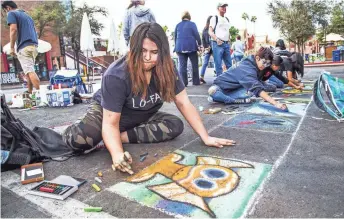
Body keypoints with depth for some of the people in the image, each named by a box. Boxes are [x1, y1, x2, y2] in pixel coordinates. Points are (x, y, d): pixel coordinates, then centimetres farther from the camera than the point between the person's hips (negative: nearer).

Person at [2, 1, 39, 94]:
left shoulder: (11, 13, 3)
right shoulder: (27, 15, 26)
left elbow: (14, 30, -11)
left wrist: (12, 47, -8)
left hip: (24, 47, -8)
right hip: (33, 46, 8)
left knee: (30, 71, -14)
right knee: (28, 70, 16)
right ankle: (29, 92, 17)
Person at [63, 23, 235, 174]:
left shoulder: (166, 70, -20)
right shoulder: (116, 76, -33)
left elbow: (184, 103, -15)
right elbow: (111, 123, -33)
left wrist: (206, 138, -19)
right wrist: (117, 154, -52)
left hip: (141, 118, 5)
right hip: (106, 112, -4)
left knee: (176, 126, -20)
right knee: (81, 139, -33)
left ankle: (123, 136, -17)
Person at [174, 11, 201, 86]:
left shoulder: (178, 25, 12)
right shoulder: (192, 24, 1)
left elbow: (175, 37, 16)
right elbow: (196, 35, -5)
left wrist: (176, 47, 23)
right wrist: (199, 44, 5)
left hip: (180, 47, 3)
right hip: (191, 47, -3)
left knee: (182, 66, 1)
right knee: (195, 65, 7)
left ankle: (183, 82, -3)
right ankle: (196, 82, 8)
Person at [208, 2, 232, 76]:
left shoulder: (227, 19, 21)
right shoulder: (214, 18, 1)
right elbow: (210, 32, -6)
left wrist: (229, 39, 13)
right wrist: (217, 39, -19)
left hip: (226, 44, 7)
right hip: (217, 44, -6)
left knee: (229, 64, 6)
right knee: (218, 65, -7)